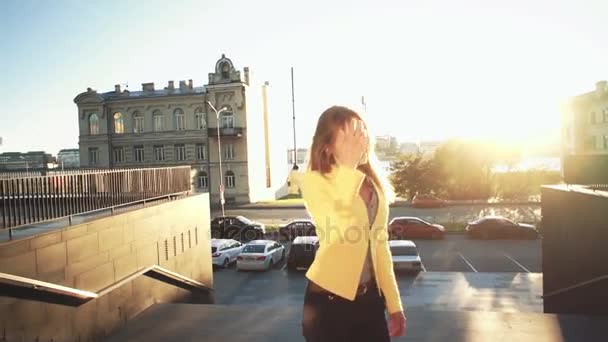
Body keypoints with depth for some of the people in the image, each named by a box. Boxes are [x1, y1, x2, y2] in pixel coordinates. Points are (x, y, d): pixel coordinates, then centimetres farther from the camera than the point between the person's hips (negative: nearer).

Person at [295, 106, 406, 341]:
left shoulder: (374, 184, 5)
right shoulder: (313, 181, -13)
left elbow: (379, 246, 11)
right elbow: (339, 231, -30)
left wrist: (394, 304, 12)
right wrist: (348, 167, -26)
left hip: (370, 298, 6)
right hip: (329, 300, -5)